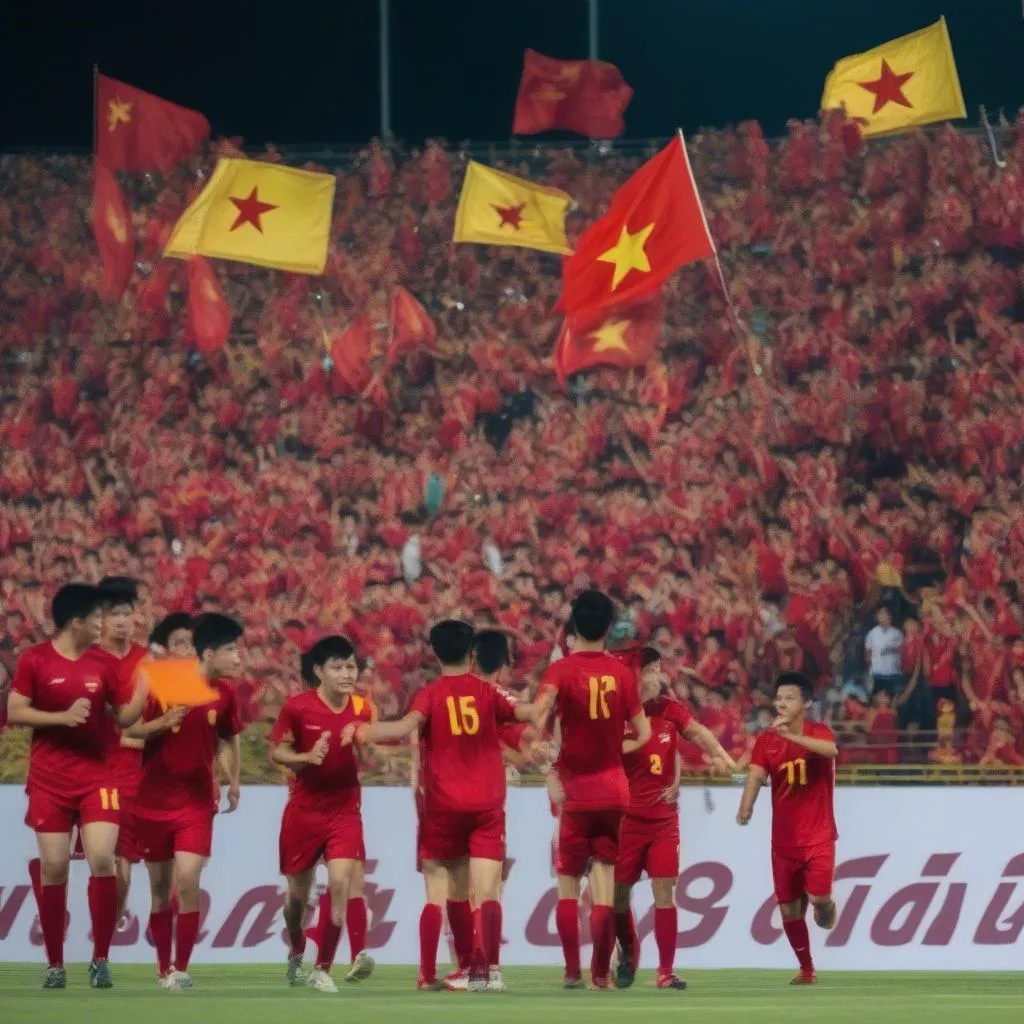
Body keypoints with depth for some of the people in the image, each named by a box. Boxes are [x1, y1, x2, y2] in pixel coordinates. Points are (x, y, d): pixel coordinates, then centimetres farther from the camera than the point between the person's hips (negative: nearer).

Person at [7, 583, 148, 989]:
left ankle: (101, 959, -2)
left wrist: (146, 678, -2)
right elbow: (14, 713, -5)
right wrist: (63, 717, -17)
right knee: (54, 867, 0)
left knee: (102, 860, -13)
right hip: (49, 780, -2)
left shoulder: (103, 665, 6)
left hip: (96, 777, 2)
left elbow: (125, 717, 12)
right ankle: (55, 964, 10)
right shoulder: (35, 660, -4)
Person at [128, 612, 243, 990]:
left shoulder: (225, 693, -1)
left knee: (187, 881, -14)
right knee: (160, 887, 7)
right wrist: (162, 724, -25)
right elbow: (130, 729, -7)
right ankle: (164, 968, 20)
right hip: (154, 800, -1)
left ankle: (181, 969, -6)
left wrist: (233, 781, 7)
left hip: (197, 802, 1)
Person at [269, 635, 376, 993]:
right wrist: (306, 757, -21)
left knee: (341, 883, -15)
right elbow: (276, 751, -3)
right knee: (298, 891, 10)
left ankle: (323, 969, -8)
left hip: (345, 809, 1)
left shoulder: (363, 708, -2)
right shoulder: (297, 707, -10)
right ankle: (297, 954, 40)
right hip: (303, 811, -1)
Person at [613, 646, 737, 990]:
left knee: (664, 890, -6)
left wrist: (719, 753, -36)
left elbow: (696, 731, -18)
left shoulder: (670, 709, 0)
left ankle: (665, 971, -3)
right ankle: (629, 954, 31)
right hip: (626, 817, -1)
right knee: (618, 891, 5)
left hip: (663, 817, 1)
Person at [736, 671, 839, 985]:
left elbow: (831, 750, -31)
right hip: (783, 838, 3)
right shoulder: (766, 741, -1)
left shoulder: (818, 733, -7)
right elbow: (756, 775, -16)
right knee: (788, 909, 6)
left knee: (818, 896, -20)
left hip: (818, 835, -3)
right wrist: (746, 807, -36)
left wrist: (791, 735, -44)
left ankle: (825, 907, 18)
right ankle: (806, 969, 24)